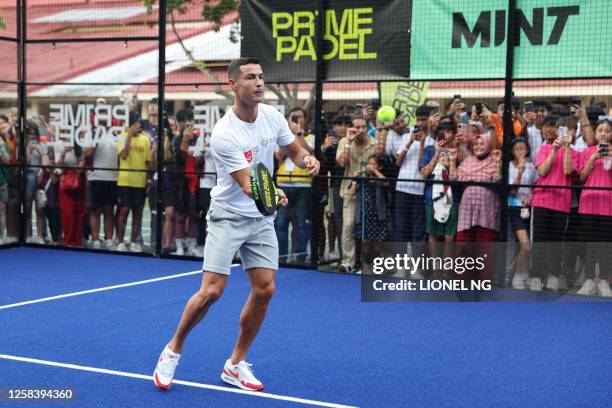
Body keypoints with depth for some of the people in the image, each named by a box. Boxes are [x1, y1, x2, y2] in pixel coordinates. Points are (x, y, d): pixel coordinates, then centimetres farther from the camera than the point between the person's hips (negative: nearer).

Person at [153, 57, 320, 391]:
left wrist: (308, 159, -13)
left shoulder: (272, 115, -2)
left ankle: (236, 365, 14)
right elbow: (247, 185, -27)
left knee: (264, 289, -2)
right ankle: (173, 350, 12)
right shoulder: (223, 135, -22)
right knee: (211, 290, -13)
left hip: (262, 219, 6)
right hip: (228, 216, -6)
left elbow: (294, 150, 12)